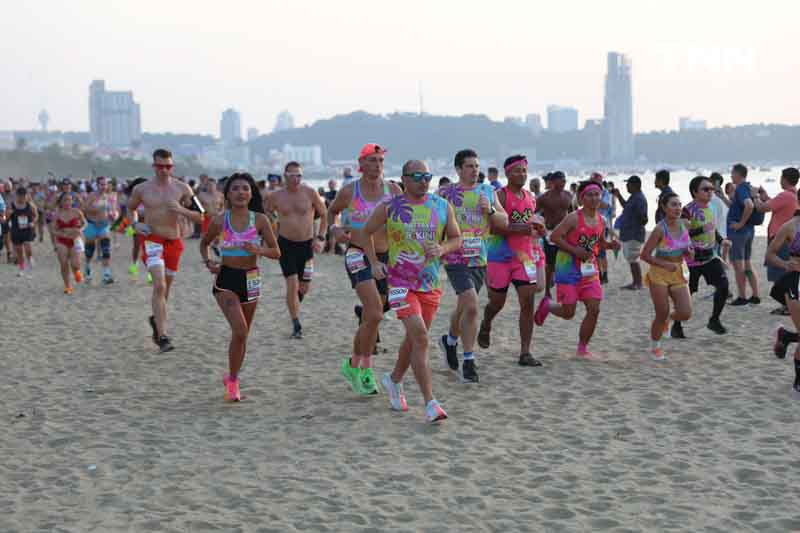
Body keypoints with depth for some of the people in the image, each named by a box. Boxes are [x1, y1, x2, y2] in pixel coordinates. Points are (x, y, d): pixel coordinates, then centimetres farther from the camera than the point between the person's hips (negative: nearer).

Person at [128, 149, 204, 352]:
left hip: (174, 242, 3)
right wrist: (135, 224, 0)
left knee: (165, 288, 16)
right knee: (159, 286, -20)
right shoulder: (142, 189, 1)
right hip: (152, 240, -3)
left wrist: (182, 210, -18)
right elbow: (130, 208, 20)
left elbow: (199, 217, 1)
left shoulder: (181, 188, 1)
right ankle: (162, 337, -23)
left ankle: (156, 319, 46)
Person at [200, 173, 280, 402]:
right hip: (226, 279, -2)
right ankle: (233, 380, -2)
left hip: (250, 279, 2)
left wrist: (258, 250, -20)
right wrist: (208, 262, -3)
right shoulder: (220, 220, -3)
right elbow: (204, 243, 15)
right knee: (239, 331, -18)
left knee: (243, 334, 13)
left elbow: (276, 252, -1)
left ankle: (232, 378, 33)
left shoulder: (260, 220, -3)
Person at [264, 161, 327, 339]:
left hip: (307, 244, 1)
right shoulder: (276, 196, -4)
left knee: (305, 287, 6)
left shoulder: (310, 193, -6)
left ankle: (294, 304, 42)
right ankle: (296, 325, -3)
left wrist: (320, 237, -5)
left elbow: (325, 214, 2)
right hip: (286, 244, -1)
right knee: (292, 283, -11)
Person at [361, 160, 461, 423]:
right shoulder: (389, 208, -4)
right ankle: (430, 403, -17)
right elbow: (367, 232, 11)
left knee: (414, 338, 17)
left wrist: (442, 248, -13)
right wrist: (373, 263, 1)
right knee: (420, 337, -17)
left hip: (430, 283, 4)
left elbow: (456, 239, 9)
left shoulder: (442, 206, 3)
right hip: (400, 281, -4)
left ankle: (394, 380, 44)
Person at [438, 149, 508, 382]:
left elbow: (504, 222, 9)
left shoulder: (487, 191, 10)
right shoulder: (446, 193, -2)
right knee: (471, 306, -17)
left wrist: (490, 210, -9)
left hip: (480, 259, 5)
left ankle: (450, 341, 44)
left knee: (464, 307, 16)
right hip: (456, 258, -5)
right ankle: (468, 361, -8)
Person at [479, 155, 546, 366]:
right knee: (497, 302, 8)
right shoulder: (500, 196, -9)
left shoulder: (531, 198, 13)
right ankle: (485, 325, 44)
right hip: (501, 255, -5)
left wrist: (538, 229, 6)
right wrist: (522, 229, -26)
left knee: (528, 302, -7)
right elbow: (493, 227, -19)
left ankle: (525, 353, -6)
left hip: (525, 255, 5)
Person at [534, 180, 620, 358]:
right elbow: (555, 237, -17)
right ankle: (546, 305, 33)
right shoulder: (574, 218, -14)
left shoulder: (601, 221, 6)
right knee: (568, 312, -1)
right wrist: (576, 251, -23)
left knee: (594, 309, -4)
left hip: (589, 269, 6)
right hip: (568, 268, -6)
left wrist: (611, 245, 0)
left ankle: (582, 348, 10)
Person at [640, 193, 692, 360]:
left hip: (680, 273, 4)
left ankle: (668, 319, 27)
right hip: (660, 273, -4)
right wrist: (665, 264, -22)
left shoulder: (685, 224, -2)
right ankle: (654, 347, 24)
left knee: (686, 313, -8)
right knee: (662, 314, -1)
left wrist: (688, 251, -4)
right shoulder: (660, 229, -17)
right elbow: (645, 255, -15)